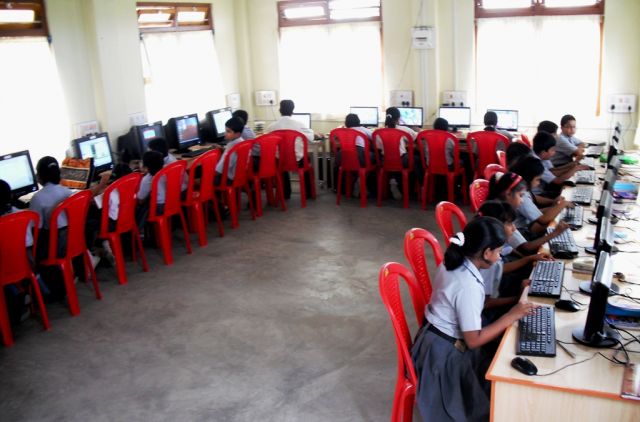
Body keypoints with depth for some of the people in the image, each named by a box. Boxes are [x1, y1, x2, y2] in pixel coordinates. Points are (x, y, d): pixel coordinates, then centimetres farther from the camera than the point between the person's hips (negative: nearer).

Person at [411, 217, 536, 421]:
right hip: (445, 354, -8)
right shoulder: (468, 286, -29)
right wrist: (511, 316, -17)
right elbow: (474, 340, -22)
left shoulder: (455, 263, -4)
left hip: (444, 341, 8)